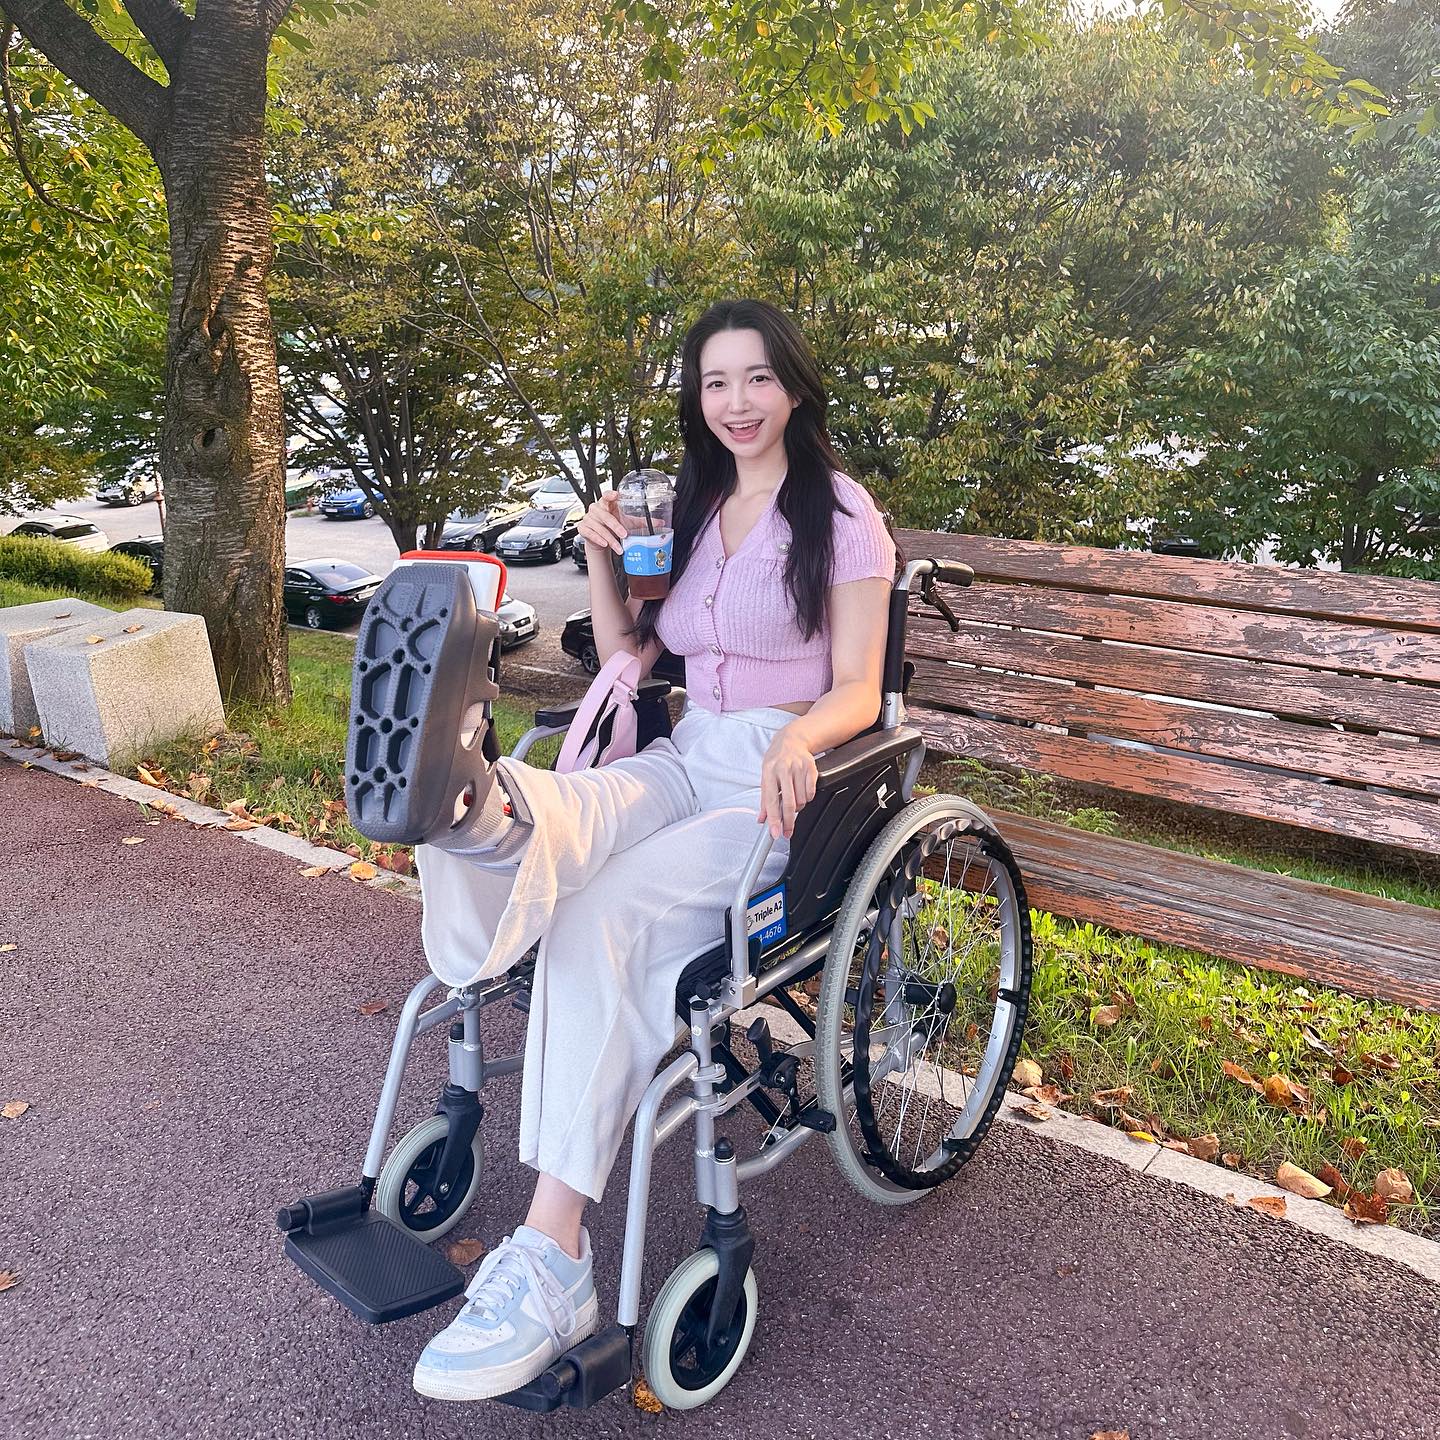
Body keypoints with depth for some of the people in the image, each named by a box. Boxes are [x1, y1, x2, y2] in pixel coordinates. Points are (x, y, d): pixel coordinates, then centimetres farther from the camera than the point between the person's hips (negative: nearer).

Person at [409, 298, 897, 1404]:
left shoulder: (842, 515, 1)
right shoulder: (696, 510, 19)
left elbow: (857, 692, -4)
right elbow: (628, 656, 20)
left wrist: (795, 739, -26)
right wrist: (602, 560, 3)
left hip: (785, 775, -6)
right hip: (686, 761, 6)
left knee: (604, 911, -32)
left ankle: (550, 1266, -33)